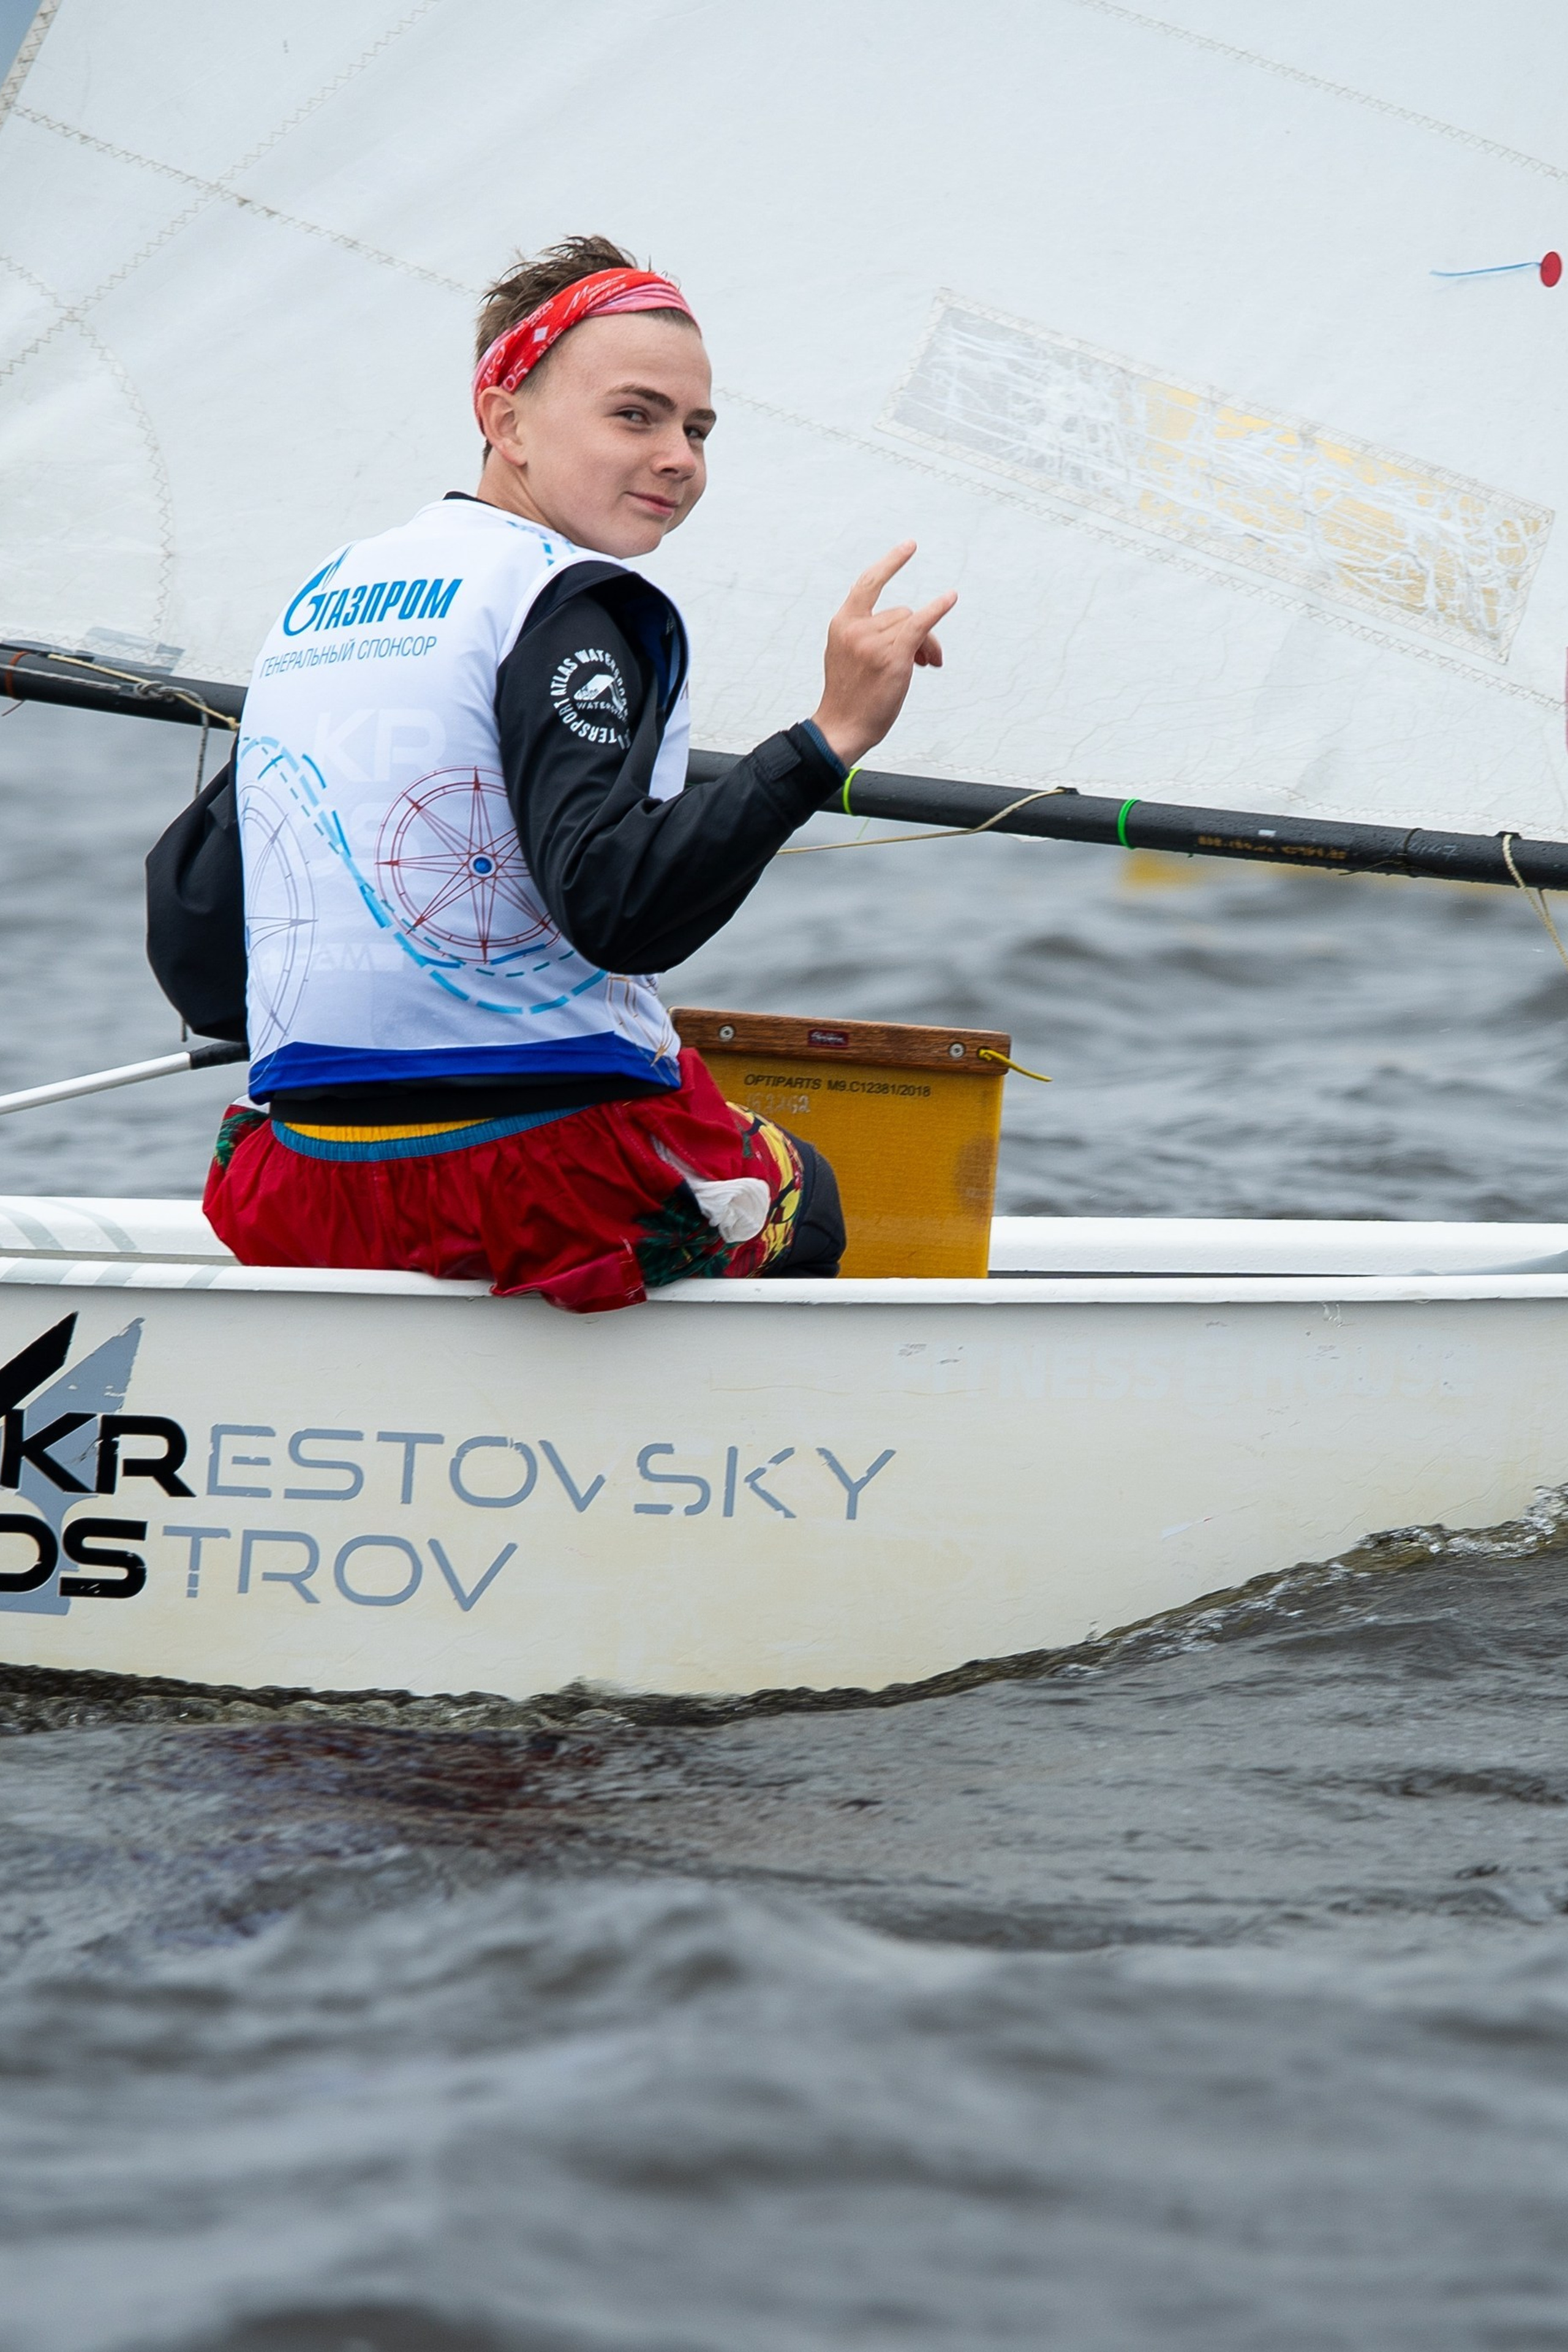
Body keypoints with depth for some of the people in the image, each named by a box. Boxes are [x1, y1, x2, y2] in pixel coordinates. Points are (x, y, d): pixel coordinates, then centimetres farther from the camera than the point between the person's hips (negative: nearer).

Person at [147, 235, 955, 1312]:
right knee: (801, 1199, 25)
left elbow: (190, 950, 16)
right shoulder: (567, 605, -12)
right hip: (554, 1190, -7)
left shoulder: (316, 602, 12)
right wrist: (831, 736, -28)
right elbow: (619, 908, -27)